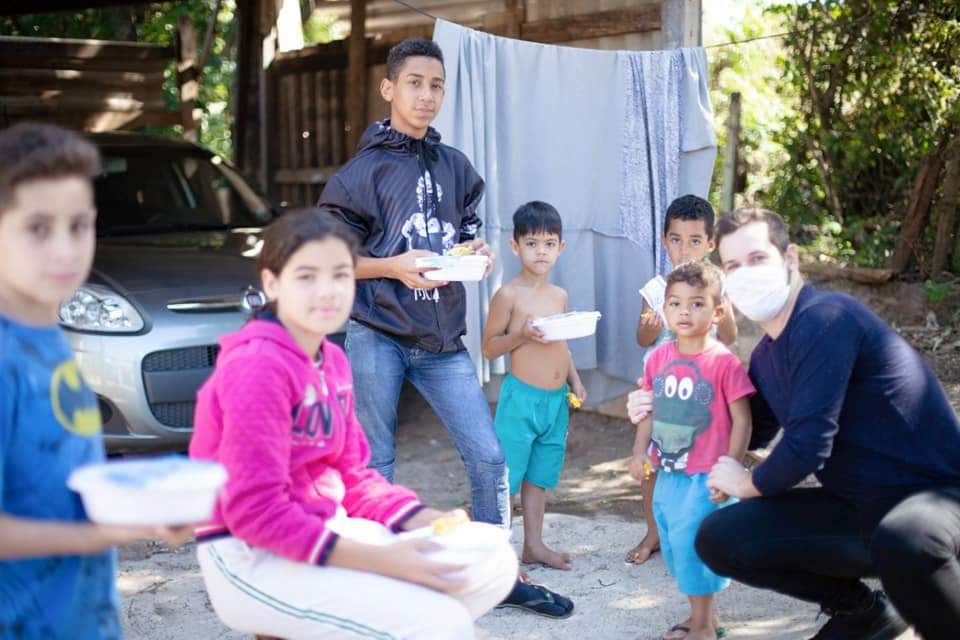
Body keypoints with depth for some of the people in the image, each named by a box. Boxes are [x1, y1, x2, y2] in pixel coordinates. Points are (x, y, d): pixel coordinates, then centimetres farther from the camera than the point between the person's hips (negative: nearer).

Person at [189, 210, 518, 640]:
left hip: (324, 534, 9)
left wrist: (429, 521, -4)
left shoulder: (332, 361, 8)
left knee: (495, 561, 3)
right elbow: (255, 513, -24)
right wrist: (379, 560, -26)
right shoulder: (257, 368, -19)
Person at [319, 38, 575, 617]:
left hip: (442, 338, 4)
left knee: (489, 456, 2)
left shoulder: (456, 167, 11)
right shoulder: (363, 170, -3)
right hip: (377, 336, -4)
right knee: (375, 467, 4)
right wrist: (393, 267, -19)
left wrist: (477, 253, -3)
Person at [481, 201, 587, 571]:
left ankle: (534, 545, 24)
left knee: (539, 476, 15)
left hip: (557, 399, 7)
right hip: (522, 398, -6)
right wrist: (521, 335, -21)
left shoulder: (559, 296, 10)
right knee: (507, 475, -3)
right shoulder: (509, 295, -9)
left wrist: (574, 379, 10)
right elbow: (489, 347, -7)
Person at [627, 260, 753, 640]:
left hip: (704, 478, -7)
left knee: (693, 547, -2)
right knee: (675, 549, 16)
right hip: (667, 475, 7)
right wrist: (640, 451, 5)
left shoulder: (723, 362, -16)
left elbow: (741, 419, -13)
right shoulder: (659, 358, 2)